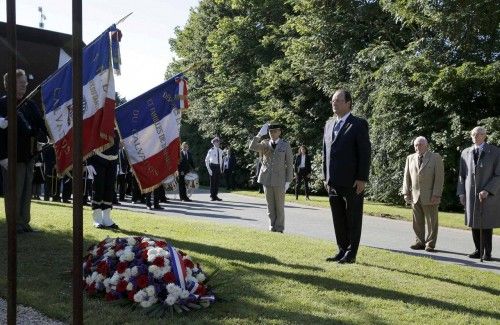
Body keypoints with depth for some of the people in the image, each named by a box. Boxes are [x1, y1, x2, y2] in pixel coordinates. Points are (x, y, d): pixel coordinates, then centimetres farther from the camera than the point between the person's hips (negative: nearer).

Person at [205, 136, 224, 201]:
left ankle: (216, 195, 16)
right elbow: (206, 160, -5)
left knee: (217, 182, 8)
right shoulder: (211, 150, -7)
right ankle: (212, 196, 6)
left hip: (218, 167, 5)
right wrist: (209, 169, -11)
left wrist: (220, 168, 11)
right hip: (212, 166, -5)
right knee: (212, 181, -2)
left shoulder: (220, 151, 9)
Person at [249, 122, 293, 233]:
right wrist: (260, 134, -17)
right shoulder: (265, 144, 7)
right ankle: (272, 227, 16)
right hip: (267, 179, 2)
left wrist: (288, 181, -5)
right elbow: (252, 147, -11)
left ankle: (279, 228, 11)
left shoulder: (285, 145, 1)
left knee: (279, 206, 3)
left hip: (280, 180, -2)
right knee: (270, 206, 7)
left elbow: (289, 164, 0)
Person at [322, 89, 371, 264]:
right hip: (333, 182, 6)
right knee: (338, 220, 11)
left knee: (353, 220, 3)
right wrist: (326, 177, 12)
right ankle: (342, 251, 21)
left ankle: (351, 254, 11)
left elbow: (365, 152, -9)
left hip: (352, 183, -6)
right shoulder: (329, 124, 15)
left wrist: (362, 179, -14)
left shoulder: (359, 124, -5)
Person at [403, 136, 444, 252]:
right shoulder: (410, 158, 11)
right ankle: (420, 242, 17)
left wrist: (436, 195, -13)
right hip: (415, 196, 4)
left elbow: (439, 177, -6)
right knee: (417, 222, 7)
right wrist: (406, 192, 1)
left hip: (430, 196, -3)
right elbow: (407, 177, 10)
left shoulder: (436, 157, 0)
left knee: (431, 222, 2)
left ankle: (430, 244, 10)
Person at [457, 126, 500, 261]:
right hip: (471, 194, 4)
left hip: (489, 194, -3)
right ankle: (478, 250, 12)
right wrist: (461, 193, 2)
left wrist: (487, 191, -19)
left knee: (487, 224, -1)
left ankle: (487, 252, 8)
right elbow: (462, 175, 10)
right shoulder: (466, 153, 7)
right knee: (474, 223, 4)